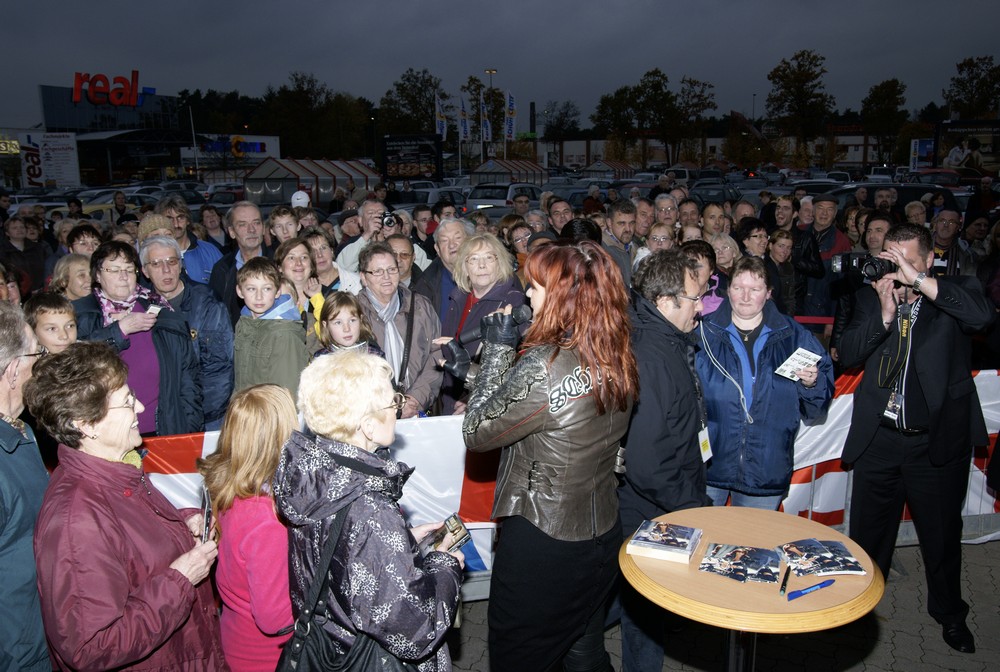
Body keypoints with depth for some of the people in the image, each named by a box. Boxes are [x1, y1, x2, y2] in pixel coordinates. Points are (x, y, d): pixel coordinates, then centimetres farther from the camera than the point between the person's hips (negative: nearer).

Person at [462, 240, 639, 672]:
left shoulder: (543, 366, -27)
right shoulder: (618, 359, -3)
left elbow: (476, 432, -16)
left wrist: (498, 350, -9)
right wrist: (514, 349, 3)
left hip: (541, 541, -7)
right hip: (602, 535, 7)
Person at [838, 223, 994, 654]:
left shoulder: (953, 293, -4)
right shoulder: (872, 297, 3)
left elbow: (982, 315, -26)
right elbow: (847, 354, -6)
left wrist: (920, 281, -30)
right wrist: (884, 315, -19)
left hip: (938, 440, -2)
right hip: (878, 438, 2)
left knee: (942, 534, 16)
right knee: (867, 531, 15)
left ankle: (949, 613, 40)